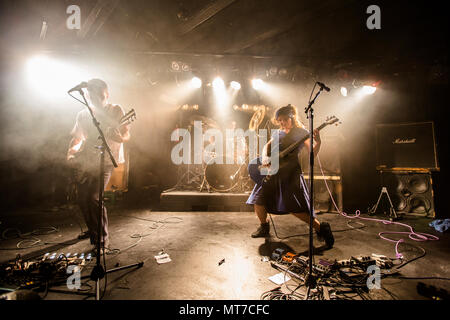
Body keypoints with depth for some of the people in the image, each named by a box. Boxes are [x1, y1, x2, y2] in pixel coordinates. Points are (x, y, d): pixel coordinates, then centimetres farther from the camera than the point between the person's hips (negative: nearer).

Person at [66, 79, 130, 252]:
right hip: (85, 161, 5)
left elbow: (126, 134, -9)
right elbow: (77, 138, 20)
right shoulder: (83, 115, 12)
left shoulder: (115, 110, -1)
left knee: (94, 197, -16)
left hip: (105, 161, -5)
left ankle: (102, 238, -1)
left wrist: (120, 137, -32)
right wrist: (71, 151, 2)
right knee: (82, 199, 9)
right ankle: (92, 230, 35)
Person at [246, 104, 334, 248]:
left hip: (290, 172, -6)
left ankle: (321, 227, 8)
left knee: (296, 208, -15)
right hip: (272, 171, 6)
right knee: (258, 200, 2)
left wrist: (318, 142, -26)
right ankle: (264, 227, 26)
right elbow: (267, 145, 15)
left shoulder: (302, 132, 0)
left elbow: (312, 153, -6)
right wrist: (265, 157, -6)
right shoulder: (279, 132, 17)